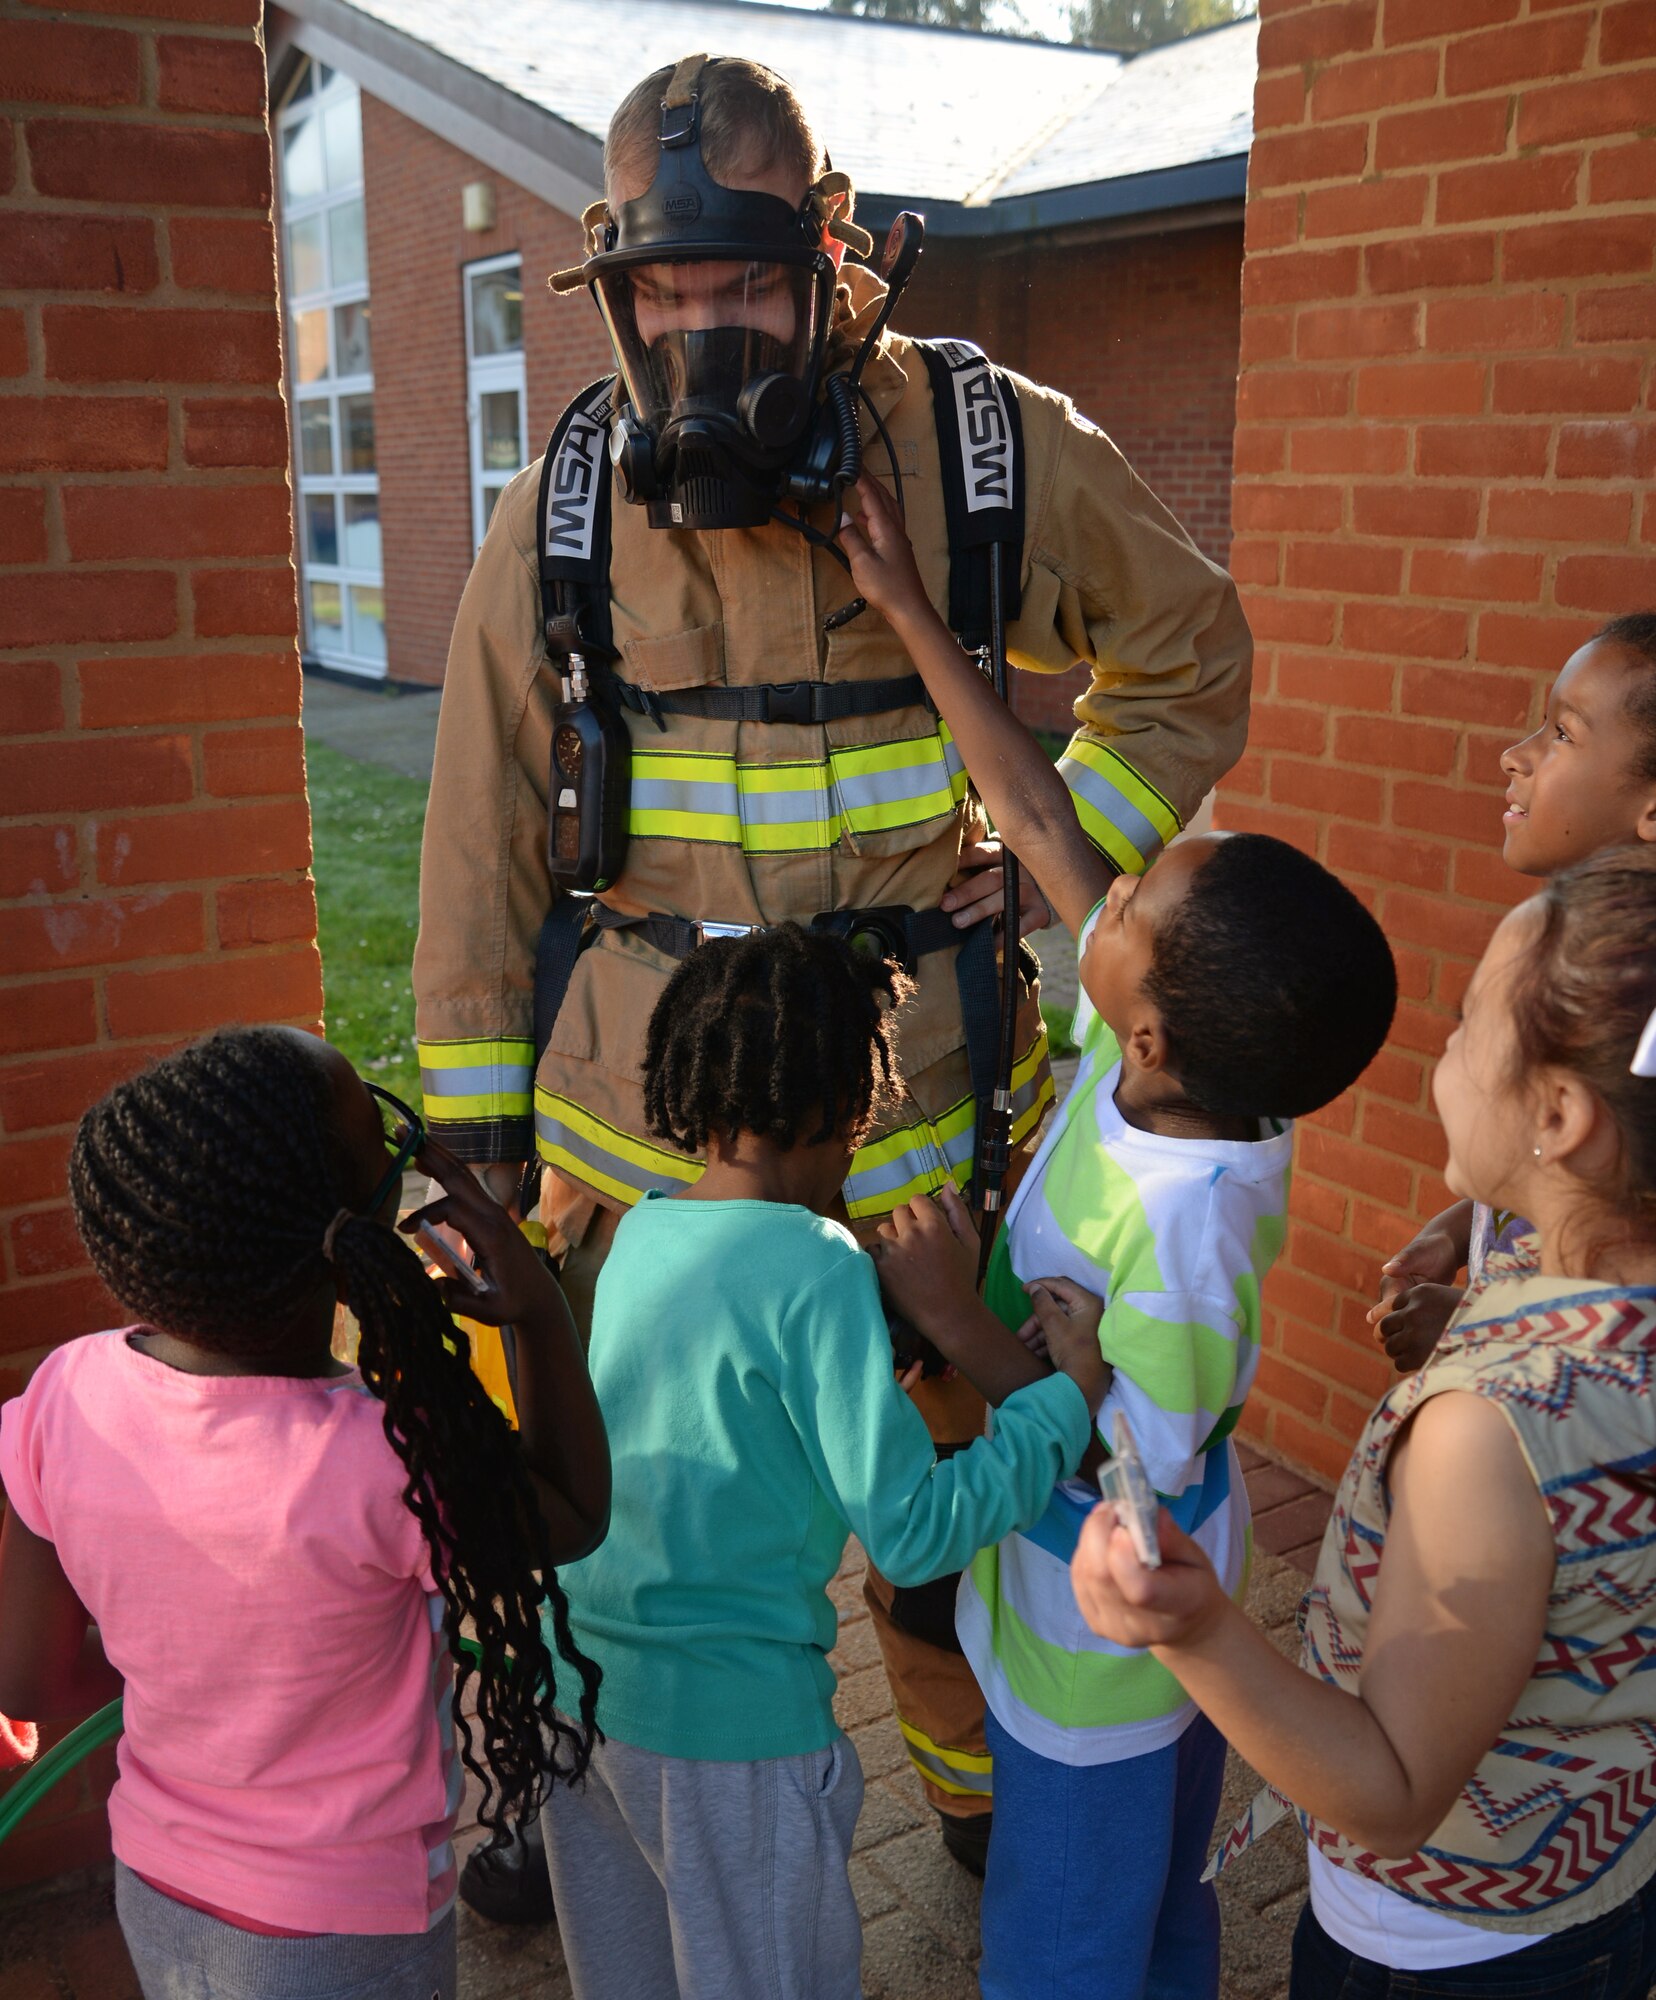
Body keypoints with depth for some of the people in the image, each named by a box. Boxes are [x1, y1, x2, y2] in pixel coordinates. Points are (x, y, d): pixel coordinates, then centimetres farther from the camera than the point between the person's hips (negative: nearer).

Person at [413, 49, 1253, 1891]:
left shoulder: (995, 453, -6)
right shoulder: (566, 508, -3)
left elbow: (1190, 656, 11)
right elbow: (489, 824, 2)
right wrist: (476, 1105, 1)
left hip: (921, 1098, 0)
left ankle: (987, 1799, 46)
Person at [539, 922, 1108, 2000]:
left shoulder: (639, 1230, -2)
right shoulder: (818, 1268, -22)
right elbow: (912, 1532, -22)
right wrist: (1069, 1395, -12)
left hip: (573, 1673, 6)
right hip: (727, 1718, -6)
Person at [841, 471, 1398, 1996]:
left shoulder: (1183, 1225, -38)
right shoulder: (1182, 1062, -17)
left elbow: (1132, 1466, -27)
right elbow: (1038, 814, -12)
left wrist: (958, 1324, -25)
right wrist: (910, 611, -10)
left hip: (1099, 1643, -7)